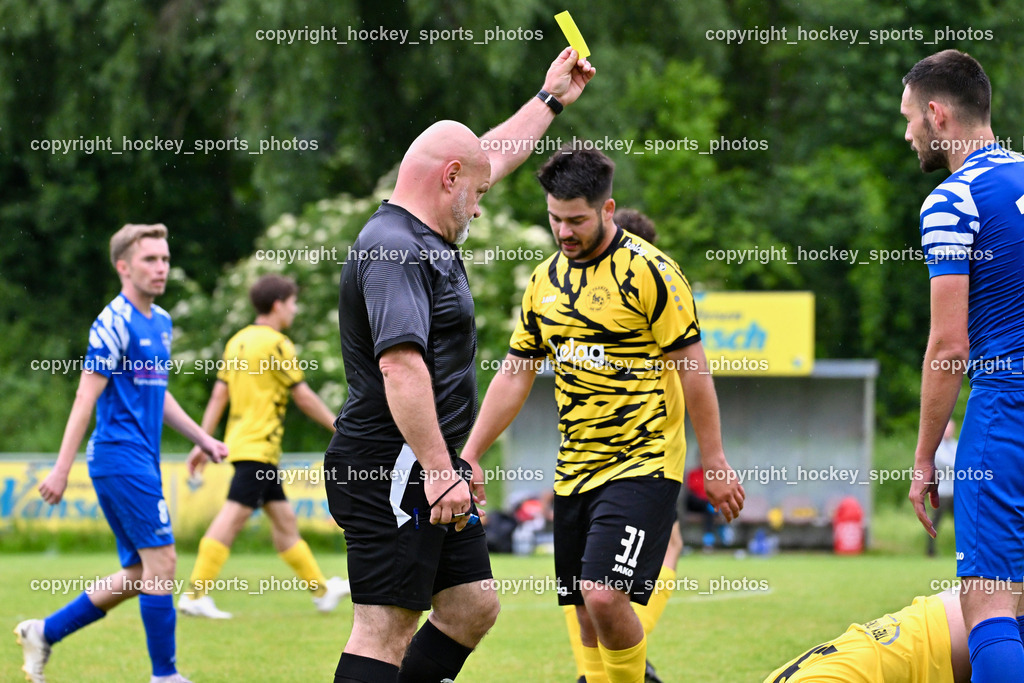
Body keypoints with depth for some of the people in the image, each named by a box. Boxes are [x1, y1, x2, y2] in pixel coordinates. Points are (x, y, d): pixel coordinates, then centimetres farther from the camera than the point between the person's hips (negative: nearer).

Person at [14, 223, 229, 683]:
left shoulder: (160, 322, 15)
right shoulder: (114, 324, -12)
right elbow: (86, 398, -15)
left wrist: (203, 439, 21)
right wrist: (62, 468, -17)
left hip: (141, 463, 9)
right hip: (122, 458, -9)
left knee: (138, 574, 9)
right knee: (161, 561, -9)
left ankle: (45, 632, 17)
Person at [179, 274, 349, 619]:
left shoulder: (237, 341, 13)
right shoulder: (275, 343, -11)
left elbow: (218, 395, 12)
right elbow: (304, 396, -8)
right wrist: (338, 427, 3)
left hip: (241, 443, 10)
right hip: (259, 445, -10)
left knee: (284, 518, 14)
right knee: (233, 516, -12)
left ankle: (321, 589, 21)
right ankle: (195, 594, -16)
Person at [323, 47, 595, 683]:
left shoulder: (423, 237, 16)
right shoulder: (393, 248, -17)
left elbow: (492, 157, 34)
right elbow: (400, 365, -27)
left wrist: (551, 100, 44)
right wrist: (438, 470, -31)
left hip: (430, 469, 11)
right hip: (391, 470, -11)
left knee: (474, 605, 11)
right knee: (386, 629, -11)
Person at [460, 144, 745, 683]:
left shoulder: (649, 271, -9)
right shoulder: (545, 281, 10)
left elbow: (693, 370, -7)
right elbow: (514, 375, 16)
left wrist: (714, 462, -7)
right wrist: (469, 455, 11)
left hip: (643, 462, -6)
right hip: (574, 470, 6)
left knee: (604, 595, -20)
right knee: (587, 614, 5)